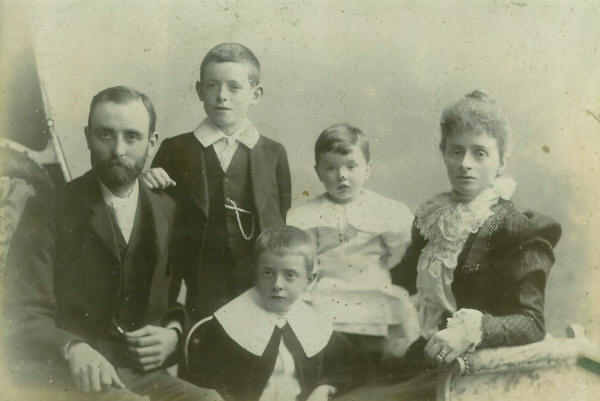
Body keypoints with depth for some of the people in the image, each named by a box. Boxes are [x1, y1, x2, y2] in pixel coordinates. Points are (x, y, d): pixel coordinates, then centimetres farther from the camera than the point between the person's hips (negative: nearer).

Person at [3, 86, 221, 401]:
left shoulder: (168, 212, 10)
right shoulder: (47, 212, -2)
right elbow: (23, 316, -9)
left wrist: (173, 334, -4)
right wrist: (72, 349, -29)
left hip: (143, 375, 4)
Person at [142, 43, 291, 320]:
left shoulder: (273, 154, 6)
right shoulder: (174, 151, 4)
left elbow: (284, 229, 9)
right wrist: (147, 186, -10)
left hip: (260, 294, 1)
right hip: (197, 295, 0)